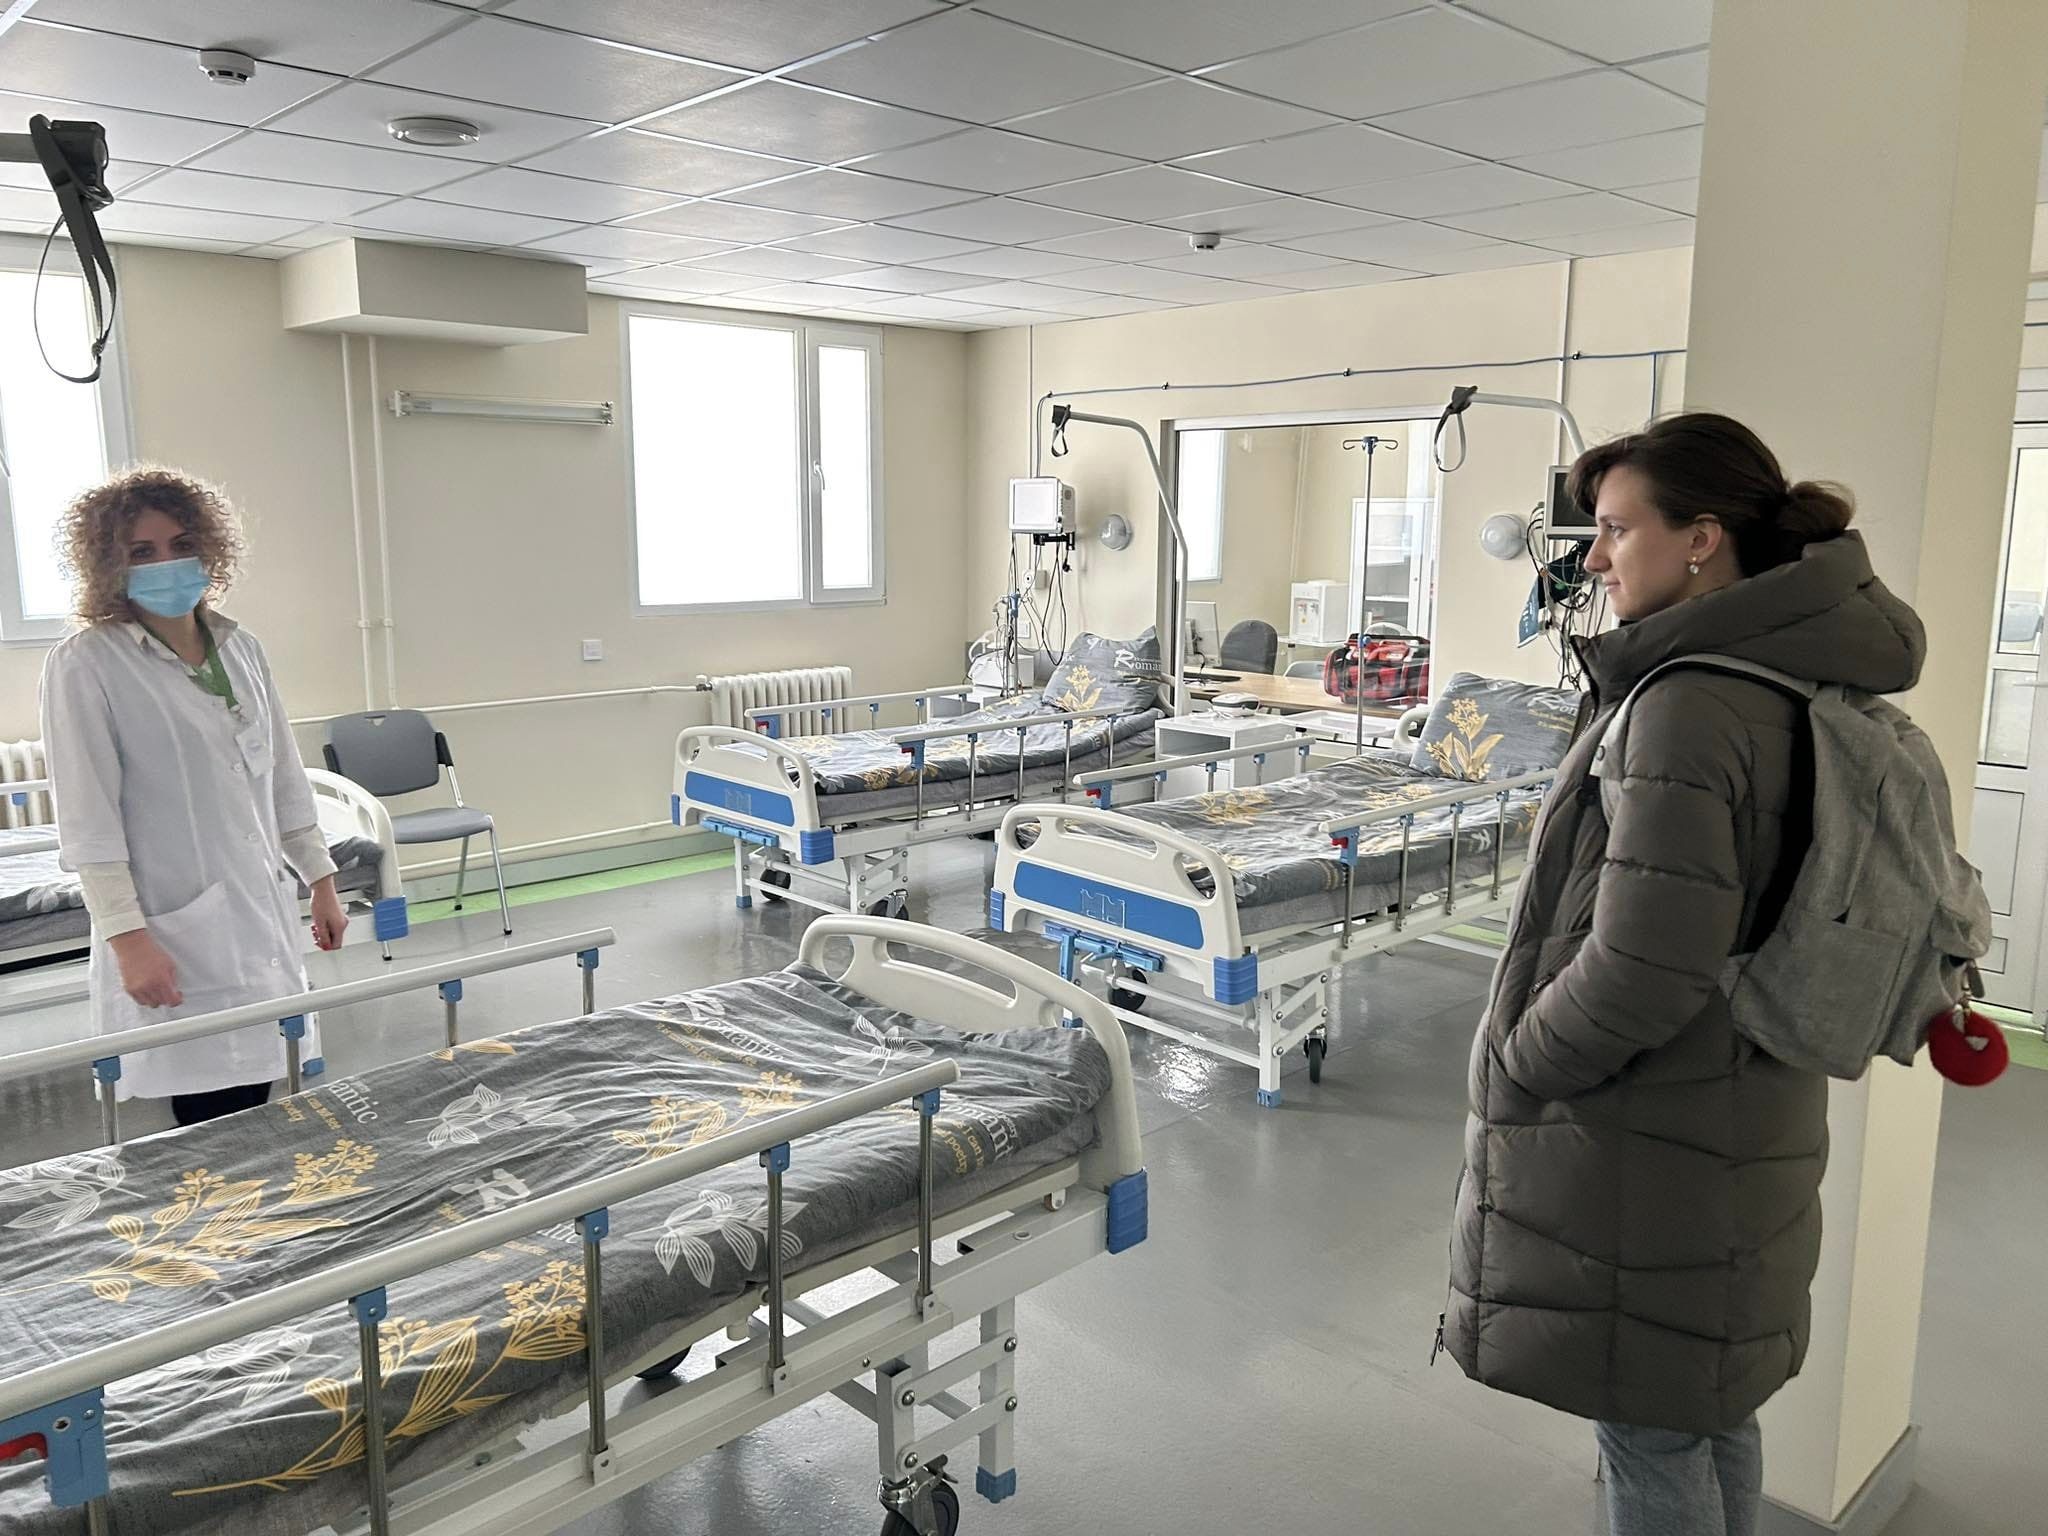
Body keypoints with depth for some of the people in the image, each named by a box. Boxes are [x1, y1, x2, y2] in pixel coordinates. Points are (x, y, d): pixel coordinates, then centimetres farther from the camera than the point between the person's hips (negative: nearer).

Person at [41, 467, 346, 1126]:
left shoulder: (240, 648, 10)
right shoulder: (86, 665, -6)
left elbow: (284, 778, 16)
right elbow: (87, 818, -10)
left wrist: (321, 883, 15)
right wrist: (127, 939, -15)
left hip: (262, 919, 5)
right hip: (176, 935, -5)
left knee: (255, 1114, 7)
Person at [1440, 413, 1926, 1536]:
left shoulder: (1689, 705, -24)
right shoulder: (1797, 689, 5)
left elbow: (1643, 964, -28)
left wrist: (1517, 1062, -13)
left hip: (1642, 1146, -9)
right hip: (1739, 1130, 9)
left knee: (1649, 1441, 8)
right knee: (1712, 1415, 24)